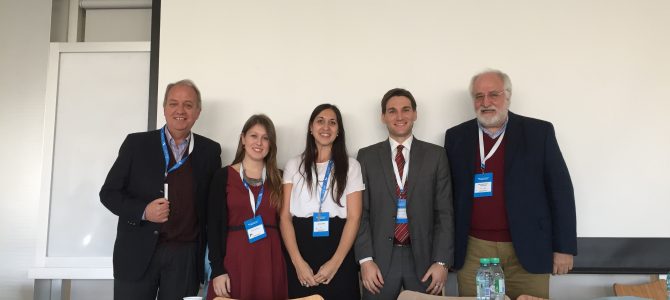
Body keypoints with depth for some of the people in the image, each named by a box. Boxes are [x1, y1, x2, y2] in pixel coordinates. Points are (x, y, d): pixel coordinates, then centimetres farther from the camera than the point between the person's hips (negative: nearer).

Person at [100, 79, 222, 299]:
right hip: (137, 253, 0)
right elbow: (109, 192, 4)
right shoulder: (136, 143, 2)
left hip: (186, 256, 1)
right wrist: (143, 211, -13)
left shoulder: (210, 151, 5)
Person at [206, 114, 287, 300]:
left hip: (270, 259, 2)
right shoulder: (223, 176, 2)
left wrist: (286, 262, 2)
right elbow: (214, 225, -1)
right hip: (234, 258, -2)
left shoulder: (278, 179, 8)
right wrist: (217, 270, -8)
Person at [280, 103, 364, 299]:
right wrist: (298, 262, -10)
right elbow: (285, 216, 1)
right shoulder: (294, 165, 7)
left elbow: (354, 218, -1)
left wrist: (335, 263, -12)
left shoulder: (351, 166, 5)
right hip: (301, 250, 1)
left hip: (338, 252, 0)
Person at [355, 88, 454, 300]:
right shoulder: (367, 156, 3)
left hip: (423, 257, 0)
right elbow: (361, 212, 1)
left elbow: (444, 212, 1)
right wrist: (365, 259, -6)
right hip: (380, 258, 0)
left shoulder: (436, 155, 3)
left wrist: (442, 261, -5)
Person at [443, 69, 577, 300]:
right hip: (474, 250, 1)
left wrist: (564, 247, -2)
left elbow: (560, 190, 0)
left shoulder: (539, 132, 0)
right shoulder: (456, 136, 5)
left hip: (528, 249, -1)